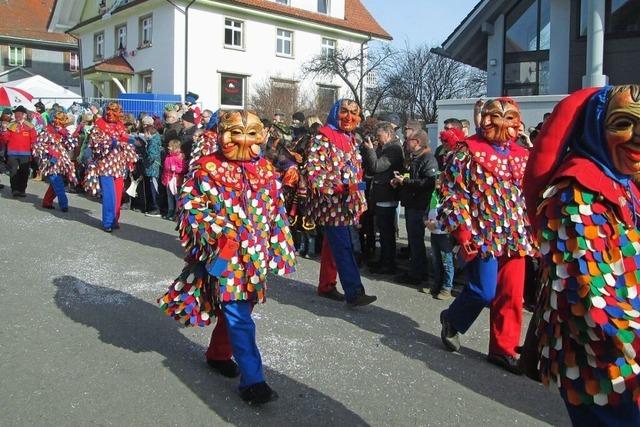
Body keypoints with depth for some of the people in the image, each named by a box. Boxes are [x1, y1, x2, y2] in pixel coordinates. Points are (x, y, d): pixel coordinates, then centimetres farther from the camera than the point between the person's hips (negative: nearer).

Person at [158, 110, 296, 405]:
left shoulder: (265, 170, 6)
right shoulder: (209, 168, -6)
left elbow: (276, 212, 11)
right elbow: (189, 203, -5)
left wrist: (278, 249, 10)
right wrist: (211, 228, -18)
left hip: (254, 253, 5)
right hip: (225, 253, -5)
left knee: (236, 309, 18)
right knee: (239, 317, -7)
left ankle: (219, 353, 41)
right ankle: (252, 380, -1)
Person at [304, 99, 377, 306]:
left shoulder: (351, 139, 17)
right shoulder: (323, 137, -9)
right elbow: (313, 169, -17)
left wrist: (359, 198, 20)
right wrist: (335, 188, -26)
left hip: (346, 202, 8)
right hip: (332, 203, -8)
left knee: (333, 244, 15)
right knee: (344, 247, -11)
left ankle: (326, 286, 25)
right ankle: (354, 292, -10)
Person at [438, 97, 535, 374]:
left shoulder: (521, 155, 12)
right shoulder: (468, 151, -4)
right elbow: (452, 192, -7)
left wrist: (531, 231, 11)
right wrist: (463, 231, -13)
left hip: (515, 236, 6)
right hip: (483, 234, -5)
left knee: (511, 296, 6)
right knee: (484, 291, -6)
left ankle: (504, 348, 21)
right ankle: (452, 320, 24)